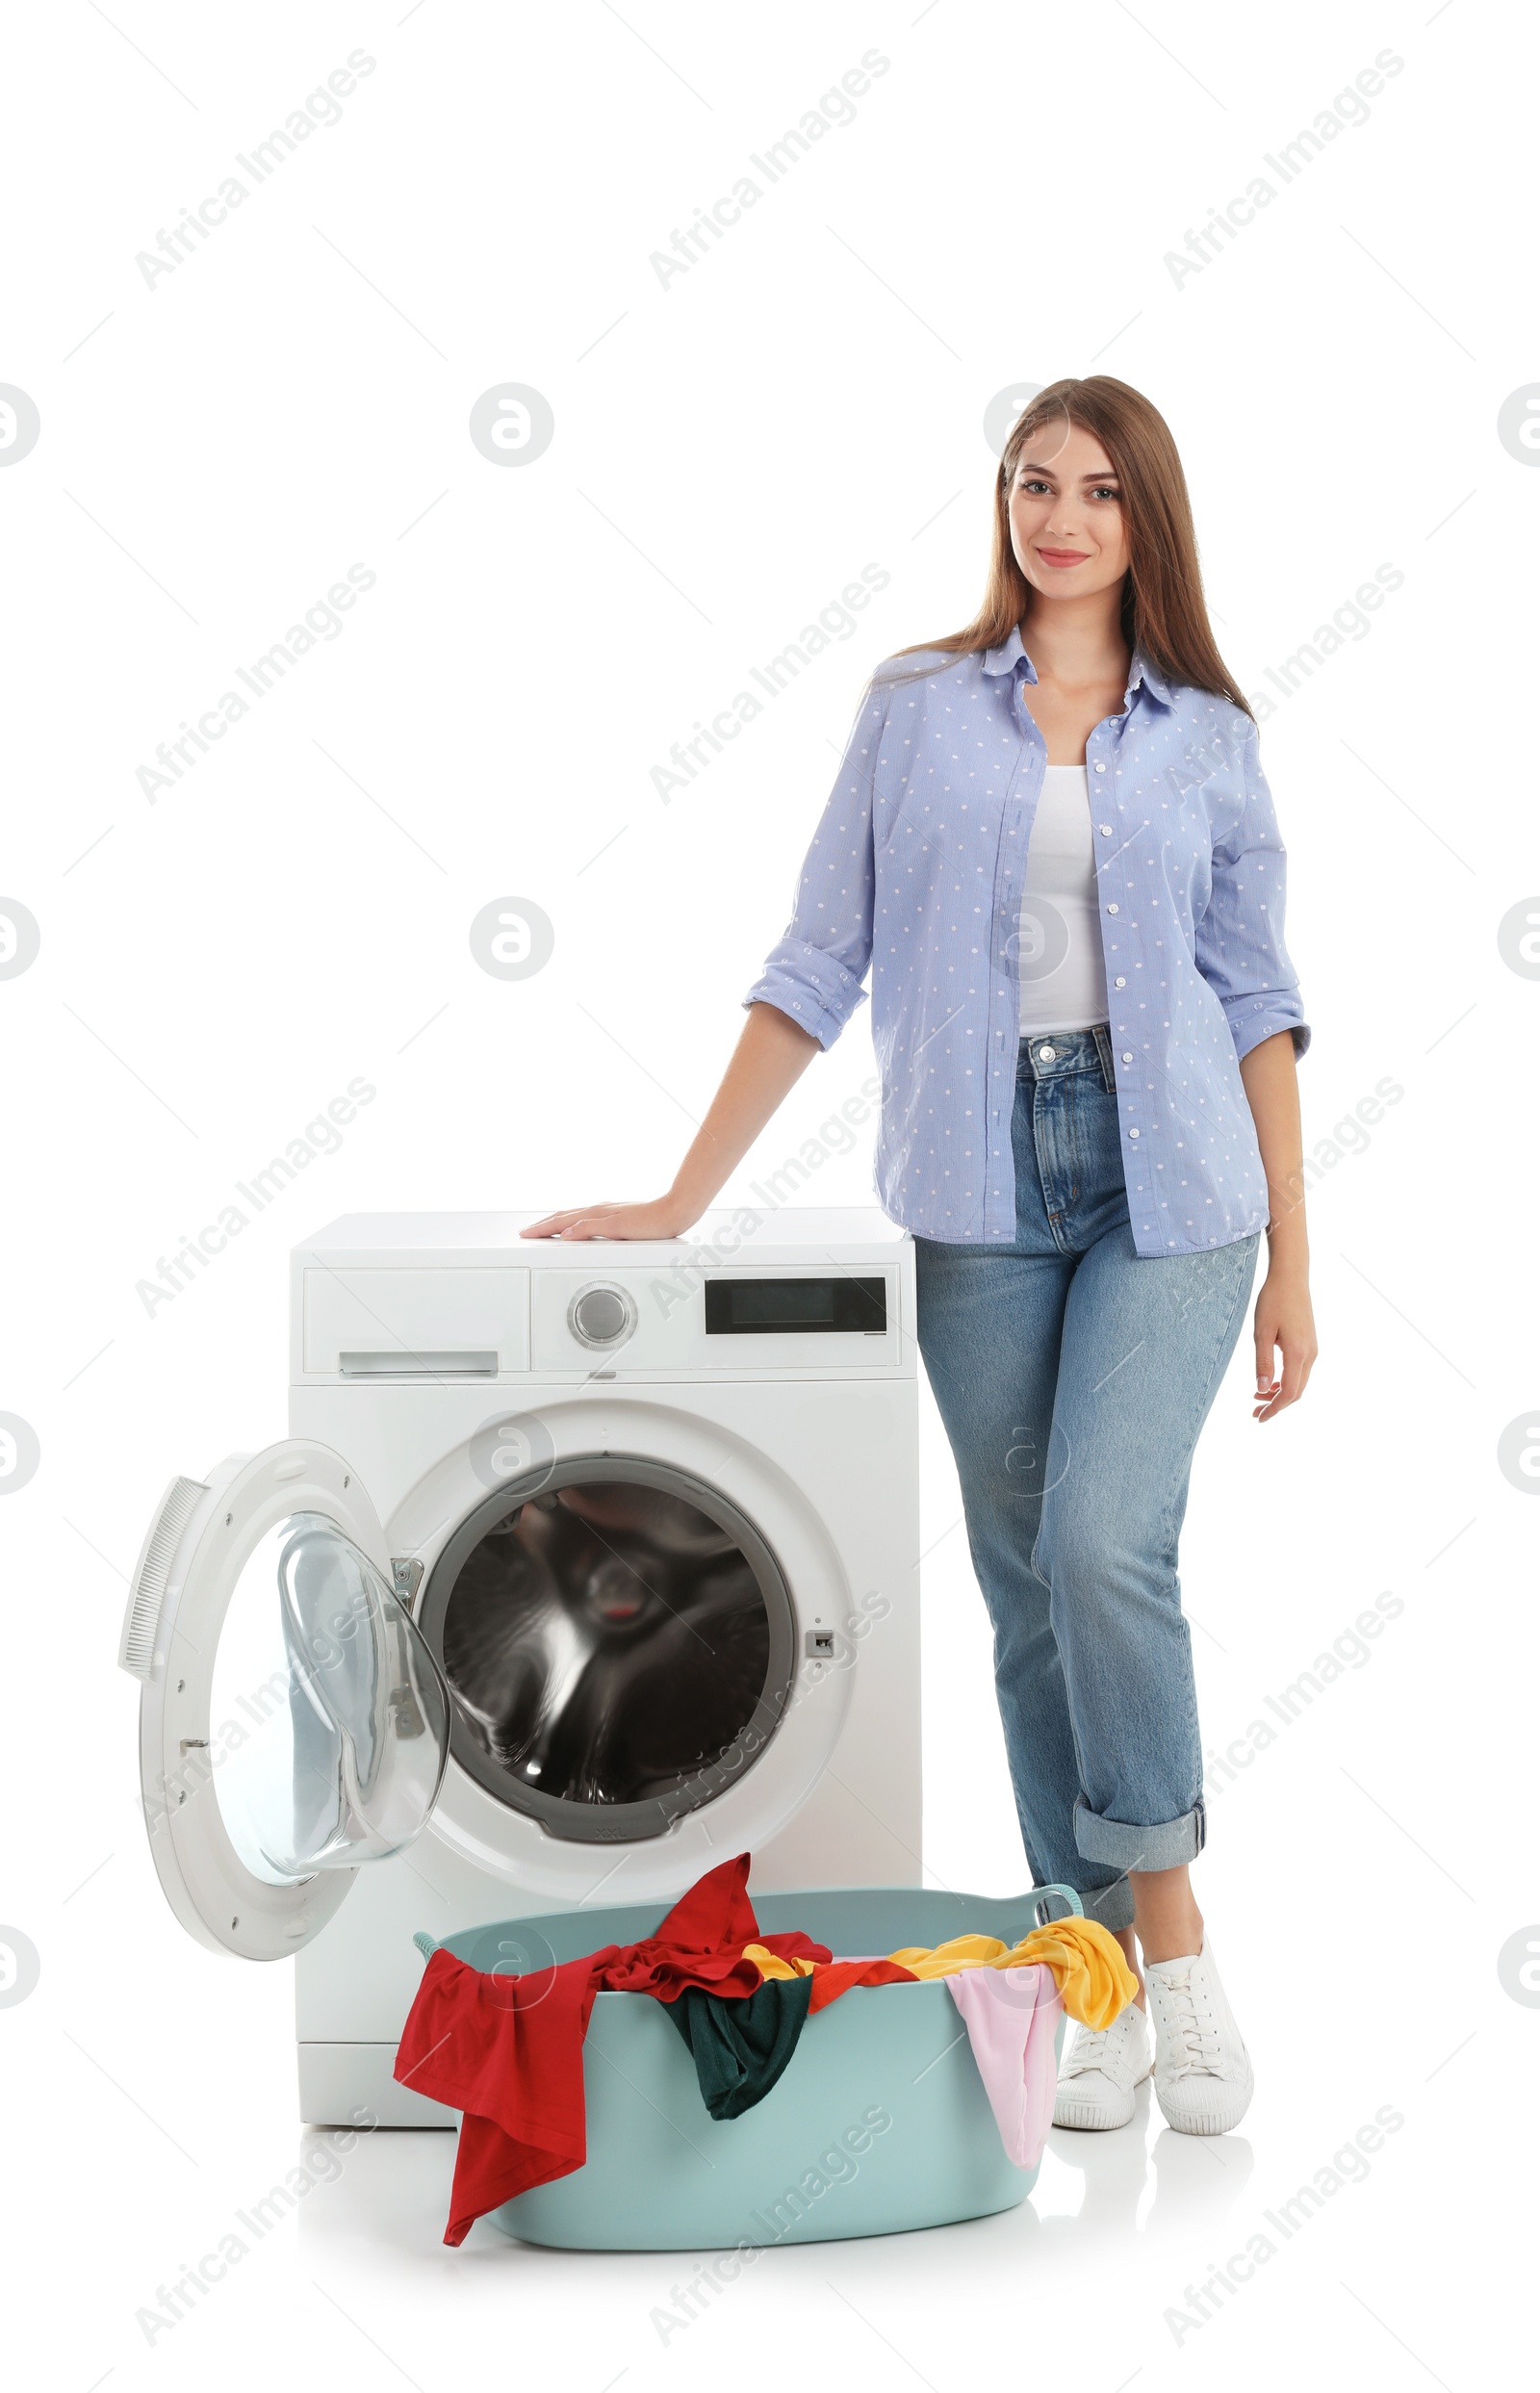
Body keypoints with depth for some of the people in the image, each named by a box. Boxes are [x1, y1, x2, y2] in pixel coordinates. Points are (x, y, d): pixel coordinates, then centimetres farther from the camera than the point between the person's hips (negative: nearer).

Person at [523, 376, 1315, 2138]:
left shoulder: (1207, 733, 7)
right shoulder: (915, 708, 6)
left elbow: (1257, 1002, 8)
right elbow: (818, 967, 6)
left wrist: (1293, 1258, 4)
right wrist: (684, 1197, 1)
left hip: (1171, 1187, -1)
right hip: (979, 1195, 1)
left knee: (1105, 1540, -17)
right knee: (1026, 1582, 5)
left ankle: (1175, 1939, 0)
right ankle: (1105, 1980, 17)